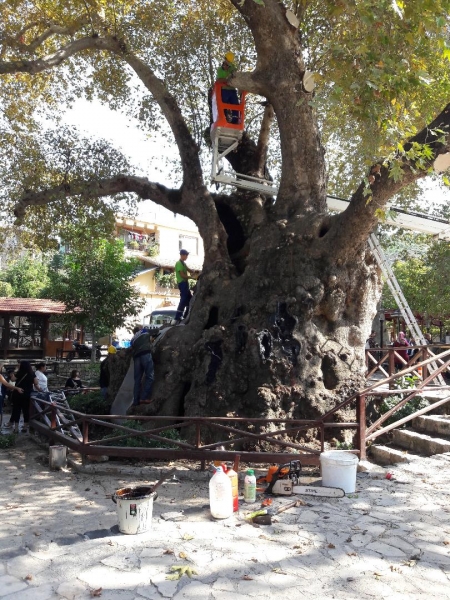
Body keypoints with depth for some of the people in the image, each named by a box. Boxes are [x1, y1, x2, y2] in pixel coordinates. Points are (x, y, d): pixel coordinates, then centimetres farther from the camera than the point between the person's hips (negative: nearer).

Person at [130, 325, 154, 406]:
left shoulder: (133, 339, 32)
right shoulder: (144, 331, 23)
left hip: (136, 357, 5)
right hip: (145, 353, -5)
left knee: (137, 379, 6)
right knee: (150, 376, -9)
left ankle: (136, 401, 1)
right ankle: (144, 398, -21)